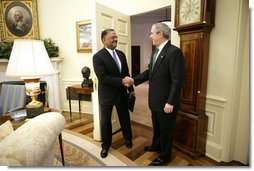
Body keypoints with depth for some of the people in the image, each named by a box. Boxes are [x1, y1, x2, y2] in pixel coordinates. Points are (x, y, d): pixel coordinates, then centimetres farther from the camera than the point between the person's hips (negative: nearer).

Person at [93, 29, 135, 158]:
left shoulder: (121, 54, 5)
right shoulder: (98, 56, -15)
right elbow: (102, 77, -24)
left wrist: (130, 88, 11)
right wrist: (121, 81, -28)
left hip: (122, 93, 5)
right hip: (107, 94, -5)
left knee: (125, 117, 19)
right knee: (105, 121, 12)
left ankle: (128, 138, 44)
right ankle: (106, 144, 35)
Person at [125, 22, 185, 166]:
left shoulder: (174, 52, -19)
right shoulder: (156, 52, 9)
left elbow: (177, 80, -22)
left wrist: (170, 102, -23)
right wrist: (134, 80, 5)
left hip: (166, 102, -8)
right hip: (155, 100, 8)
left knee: (166, 129, 12)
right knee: (157, 126, 25)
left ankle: (165, 155, 34)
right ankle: (156, 145, 49)